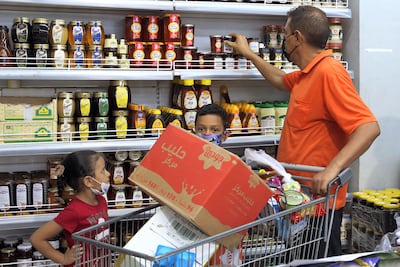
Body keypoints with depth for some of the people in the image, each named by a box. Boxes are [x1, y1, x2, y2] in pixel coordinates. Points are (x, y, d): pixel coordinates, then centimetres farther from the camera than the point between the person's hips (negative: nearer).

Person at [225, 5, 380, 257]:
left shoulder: (329, 72, -20)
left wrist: (332, 168, -38)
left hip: (318, 198, -10)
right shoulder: (308, 74, 10)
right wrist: (248, 53, 36)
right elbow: (280, 80, 33)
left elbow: (369, 127, -27)